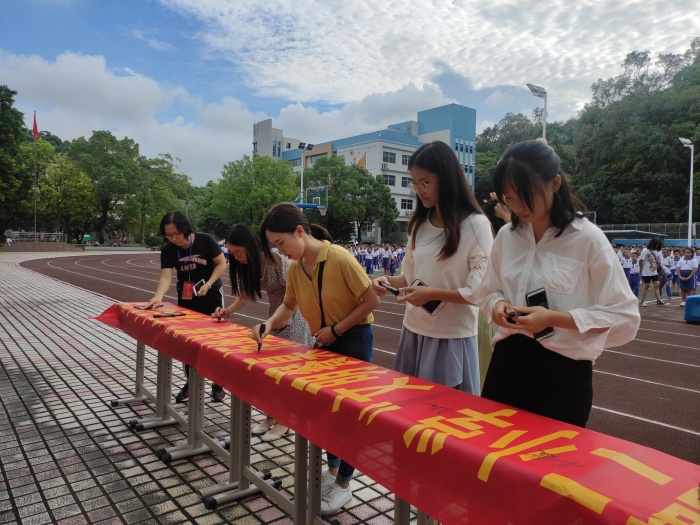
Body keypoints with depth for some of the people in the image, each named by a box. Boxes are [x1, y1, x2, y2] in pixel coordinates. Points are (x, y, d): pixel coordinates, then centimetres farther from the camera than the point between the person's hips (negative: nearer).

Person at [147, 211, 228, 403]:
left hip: (212, 297, -3)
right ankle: (190, 383, 23)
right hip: (186, 299, 3)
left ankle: (218, 383, 18)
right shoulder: (168, 250, -12)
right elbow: (166, 276, -22)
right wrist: (159, 296, -40)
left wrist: (208, 284, -23)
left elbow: (222, 263, -11)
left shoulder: (206, 240, -19)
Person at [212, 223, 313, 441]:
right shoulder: (247, 265, -4)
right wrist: (228, 311, -9)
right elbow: (245, 295, 7)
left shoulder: (276, 261, -27)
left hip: (295, 314, -8)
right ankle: (271, 416, 22)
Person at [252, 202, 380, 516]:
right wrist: (270, 323, -11)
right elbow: (289, 305, 9)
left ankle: (343, 484, 21)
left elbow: (371, 300, -20)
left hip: (354, 340, -6)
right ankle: (332, 469, 38)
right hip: (325, 342, 7)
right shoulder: (294, 268, -5)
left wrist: (336, 329, -18)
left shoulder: (339, 258, -25)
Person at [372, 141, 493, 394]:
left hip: (452, 336, -6)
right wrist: (389, 280, -4)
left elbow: (481, 291, -14)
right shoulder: (419, 224, 8)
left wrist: (432, 294, -21)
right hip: (414, 331, 6)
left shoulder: (476, 225, -11)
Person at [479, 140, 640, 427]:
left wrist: (554, 318, -20)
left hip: (563, 371, -4)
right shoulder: (506, 236, 3)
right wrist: (498, 305, -8)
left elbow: (624, 318, -9)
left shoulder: (588, 239, -11)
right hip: (508, 363, 4)